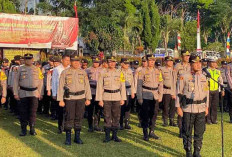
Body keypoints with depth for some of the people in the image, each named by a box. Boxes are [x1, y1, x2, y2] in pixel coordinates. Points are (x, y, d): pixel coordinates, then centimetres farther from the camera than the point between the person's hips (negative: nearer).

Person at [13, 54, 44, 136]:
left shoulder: (37, 69, 7)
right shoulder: (20, 69, 4)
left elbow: (40, 82, 9)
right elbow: (16, 81, 3)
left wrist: (40, 93, 5)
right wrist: (15, 93, -3)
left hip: (34, 93, 1)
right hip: (23, 94, 0)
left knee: (33, 112, 3)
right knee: (23, 112, 3)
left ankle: (32, 129, 14)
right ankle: (23, 129, 13)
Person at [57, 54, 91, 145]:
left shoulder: (83, 72, 8)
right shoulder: (65, 72, 1)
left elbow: (87, 86, 9)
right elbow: (61, 87, 1)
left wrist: (88, 98, 3)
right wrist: (61, 100, -5)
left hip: (81, 98, 2)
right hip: (69, 98, -2)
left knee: (79, 118, 6)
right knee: (69, 118, -3)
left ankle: (77, 137, 17)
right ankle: (68, 138, 8)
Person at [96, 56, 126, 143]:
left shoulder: (119, 72, 6)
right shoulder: (103, 72, 1)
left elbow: (122, 86, 8)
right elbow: (99, 86, 1)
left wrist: (123, 99, 4)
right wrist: (100, 99, -4)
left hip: (117, 97, 2)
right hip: (106, 97, -1)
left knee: (116, 116, 4)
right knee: (107, 116, 1)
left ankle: (115, 135, 15)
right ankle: (107, 136, 9)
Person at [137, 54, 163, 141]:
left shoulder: (158, 71, 10)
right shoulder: (143, 71, -2)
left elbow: (160, 84, 12)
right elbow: (139, 85, -3)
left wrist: (160, 96, 4)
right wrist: (139, 98, -8)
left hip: (155, 97, 4)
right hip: (146, 96, -4)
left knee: (154, 114, 8)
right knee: (145, 116, 0)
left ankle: (151, 132, 21)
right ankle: (145, 134, 9)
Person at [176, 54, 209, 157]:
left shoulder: (203, 77, 10)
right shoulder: (184, 77, -5)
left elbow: (206, 92, 16)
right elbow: (179, 93, -3)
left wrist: (207, 107, 14)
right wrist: (178, 107, -7)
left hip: (201, 109, 4)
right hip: (188, 109, -4)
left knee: (200, 132, 8)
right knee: (187, 132, 3)